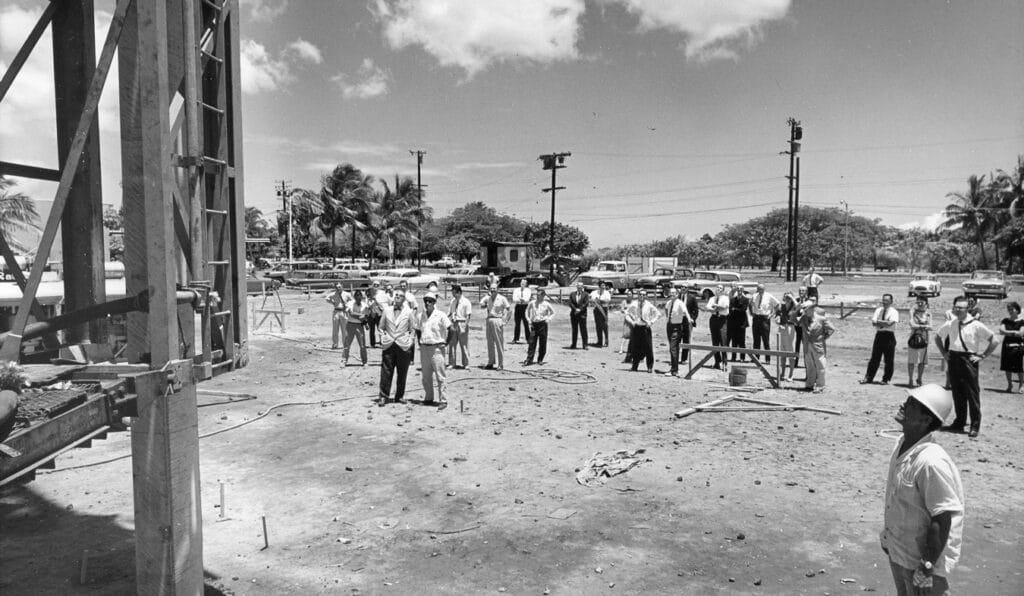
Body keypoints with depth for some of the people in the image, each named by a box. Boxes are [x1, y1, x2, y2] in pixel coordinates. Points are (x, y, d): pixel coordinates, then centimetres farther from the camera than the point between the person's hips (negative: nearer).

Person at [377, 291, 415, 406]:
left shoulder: (408, 312, 4)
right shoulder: (386, 309, 7)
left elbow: (412, 329, 10)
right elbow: (380, 327, 15)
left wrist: (410, 341, 0)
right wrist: (383, 338, 4)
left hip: (403, 346, 0)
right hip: (388, 345, 0)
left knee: (402, 373, 5)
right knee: (386, 372, -3)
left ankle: (399, 397, 16)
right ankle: (383, 397, 3)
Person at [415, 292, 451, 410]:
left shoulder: (440, 315, -8)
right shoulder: (420, 316, 7)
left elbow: (451, 329, -6)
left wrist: (446, 342, -6)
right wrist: (420, 341, 12)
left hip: (437, 348, -5)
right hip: (424, 348, 5)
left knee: (440, 376, -5)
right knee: (426, 376, 11)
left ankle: (443, 400, -2)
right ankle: (428, 398, 23)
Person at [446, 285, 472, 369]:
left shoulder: (466, 302, -7)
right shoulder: (452, 301, 10)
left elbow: (468, 315, -10)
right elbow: (449, 313, 14)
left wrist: (465, 326, -16)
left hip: (462, 323, -5)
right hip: (453, 324, 5)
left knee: (464, 345, 2)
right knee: (451, 344, 5)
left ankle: (465, 364, 12)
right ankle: (451, 363, 12)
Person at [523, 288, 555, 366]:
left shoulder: (546, 304, -3)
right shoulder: (532, 303, 2)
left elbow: (553, 313, 11)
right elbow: (527, 310, 20)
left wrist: (548, 319, -3)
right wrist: (528, 319, 9)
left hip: (542, 324, -1)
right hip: (534, 324, 1)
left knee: (542, 343, 3)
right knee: (532, 342, -3)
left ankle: (540, 360, 16)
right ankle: (529, 359, 0)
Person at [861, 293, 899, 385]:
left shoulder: (894, 312, -3)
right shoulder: (878, 310, 10)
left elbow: (889, 323, -18)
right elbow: (873, 323, 0)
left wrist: (879, 321, -8)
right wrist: (885, 323, -13)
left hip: (889, 336, -4)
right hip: (879, 335, 4)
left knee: (889, 360, 2)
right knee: (874, 358, 7)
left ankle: (886, 379, 13)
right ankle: (868, 378, 11)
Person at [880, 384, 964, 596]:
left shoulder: (931, 462, -29)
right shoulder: (902, 445, -3)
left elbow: (942, 520, -25)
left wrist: (928, 566, -20)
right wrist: (888, 532, 16)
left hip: (923, 557, -8)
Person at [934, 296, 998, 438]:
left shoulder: (976, 325, -7)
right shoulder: (950, 324, 7)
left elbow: (993, 340, -4)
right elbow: (937, 336, 23)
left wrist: (982, 356, -7)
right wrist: (944, 353, 14)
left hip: (969, 360, -5)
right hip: (953, 360, 5)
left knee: (973, 394, -2)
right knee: (957, 394, 11)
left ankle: (975, 426, 4)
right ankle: (959, 423, 21)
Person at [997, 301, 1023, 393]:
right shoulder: (1005, 321, 8)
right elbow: (1001, 330, -3)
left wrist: (1007, 332, -8)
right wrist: (1014, 332, -12)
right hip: (1007, 346, 3)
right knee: (1007, 368, 5)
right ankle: (1009, 385, 18)